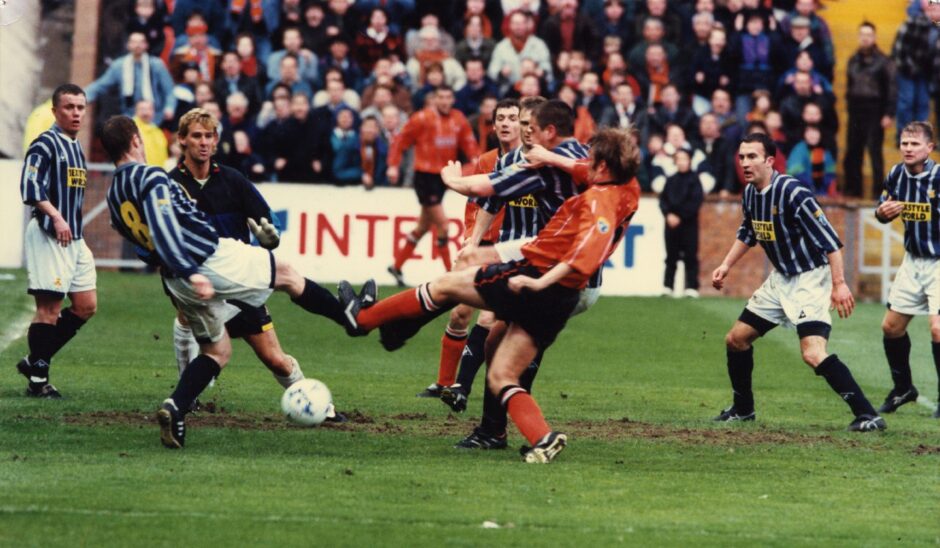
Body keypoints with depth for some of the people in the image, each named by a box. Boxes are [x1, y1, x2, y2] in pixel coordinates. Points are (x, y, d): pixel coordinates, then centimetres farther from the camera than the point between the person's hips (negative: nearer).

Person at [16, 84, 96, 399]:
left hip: (74, 236, 9)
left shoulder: (76, 148, 17)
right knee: (49, 307, -8)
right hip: (47, 235, -9)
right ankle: (38, 377, 0)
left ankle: (36, 360, 16)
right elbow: (30, 187, -19)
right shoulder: (45, 144, -9)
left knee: (86, 306, 8)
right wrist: (56, 217, -28)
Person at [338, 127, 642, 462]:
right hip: (563, 301, 8)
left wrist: (541, 281, -36)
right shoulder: (627, 191, 9)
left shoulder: (598, 201, -16)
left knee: (446, 285, 10)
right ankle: (542, 440, -10)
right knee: (501, 378, 10)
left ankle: (363, 319, 21)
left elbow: (590, 248, -33)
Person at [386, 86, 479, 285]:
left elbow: (468, 141, 5)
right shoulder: (422, 118, -9)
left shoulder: (459, 119, 5)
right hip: (425, 176, -7)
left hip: (443, 177, 7)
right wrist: (393, 165, -13)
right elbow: (400, 141, -6)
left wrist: (474, 157, -15)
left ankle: (397, 266, 28)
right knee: (441, 223, -10)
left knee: (424, 226, 15)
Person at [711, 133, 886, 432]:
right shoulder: (750, 193, 2)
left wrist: (839, 284, -28)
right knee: (736, 338, 14)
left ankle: (867, 415, -22)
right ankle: (742, 408, 32)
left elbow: (829, 239, -24)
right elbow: (747, 233, 24)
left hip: (811, 278, -9)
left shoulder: (792, 193, -23)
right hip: (780, 279, 9)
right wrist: (726, 266, 20)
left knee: (813, 354, -24)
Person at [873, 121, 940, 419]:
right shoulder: (896, 175, -1)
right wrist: (882, 212, -7)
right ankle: (903, 388, 31)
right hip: (913, 261, 7)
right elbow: (884, 210, 14)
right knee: (891, 326, 11)